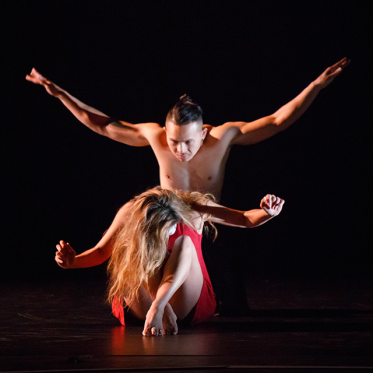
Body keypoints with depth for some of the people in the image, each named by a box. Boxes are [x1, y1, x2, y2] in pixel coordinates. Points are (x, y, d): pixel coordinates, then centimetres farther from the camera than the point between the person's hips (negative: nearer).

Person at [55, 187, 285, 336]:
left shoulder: (195, 207, -12)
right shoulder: (130, 215, -13)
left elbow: (246, 220, -7)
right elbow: (101, 253, 0)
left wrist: (267, 213, -28)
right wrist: (72, 262, -19)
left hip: (188, 303, 0)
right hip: (143, 307, 0)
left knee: (184, 242, -28)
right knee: (124, 254, -27)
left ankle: (158, 306, -51)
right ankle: (162, 311, -44)